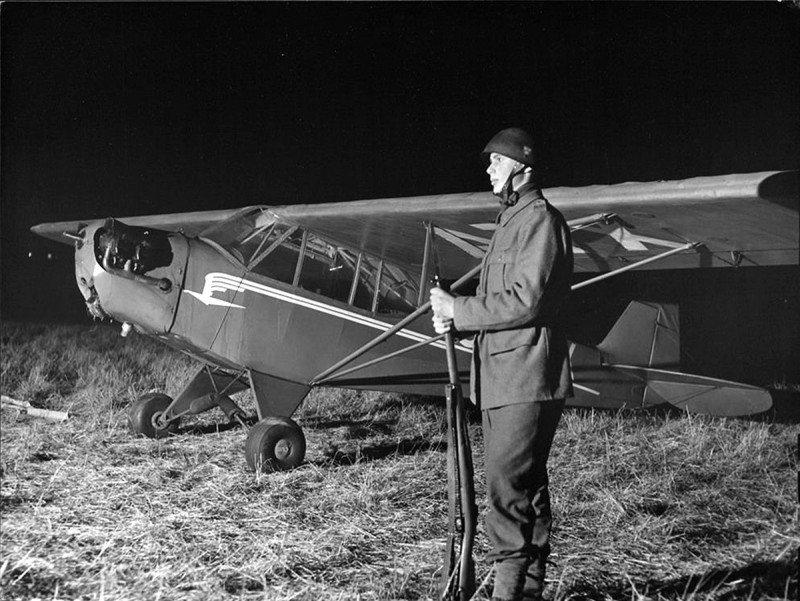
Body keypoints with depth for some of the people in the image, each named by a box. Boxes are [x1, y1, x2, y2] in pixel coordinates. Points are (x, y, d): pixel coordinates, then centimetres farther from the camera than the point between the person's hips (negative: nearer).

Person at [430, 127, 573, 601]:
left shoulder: (540, 219, -10)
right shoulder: (511, 220, 21)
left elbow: (526, 301, -20)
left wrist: (459, 310, -12)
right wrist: (458, 320, 4)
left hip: (527, 379, -10)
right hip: (502, 377, 10)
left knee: (508, 486, -12)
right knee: (526, 484, 14)